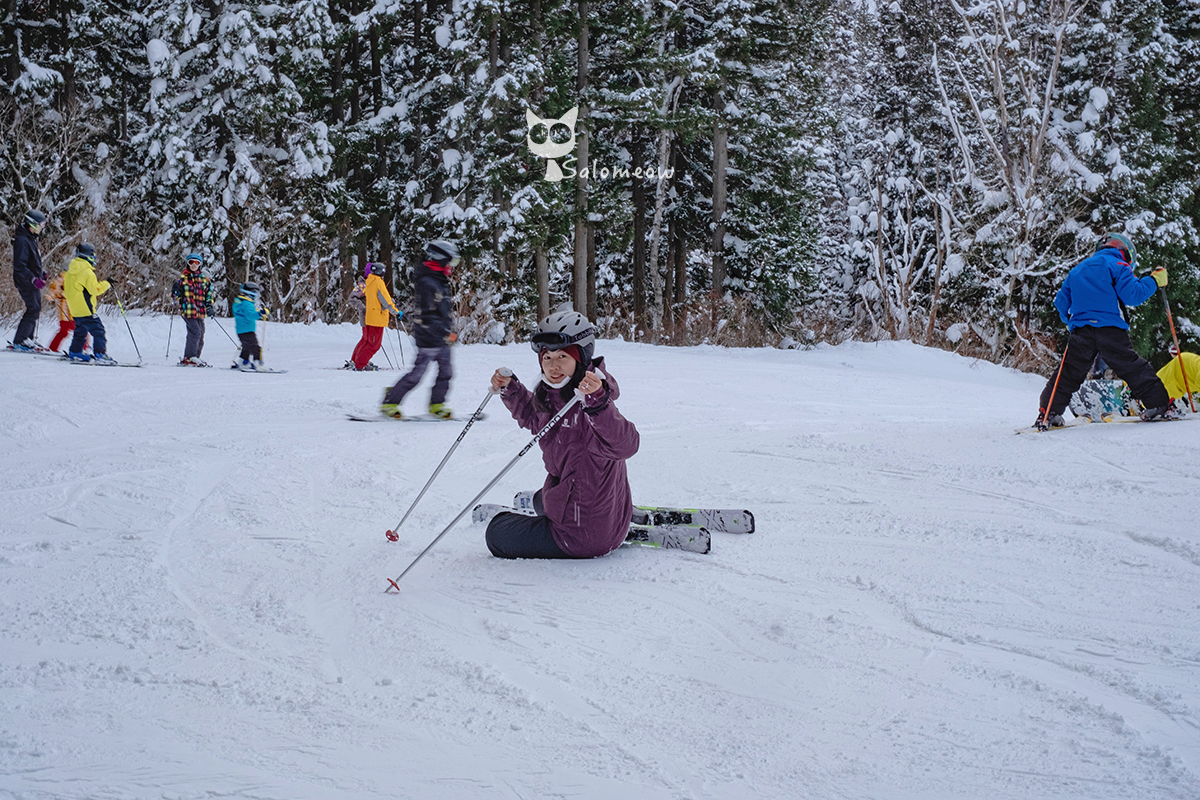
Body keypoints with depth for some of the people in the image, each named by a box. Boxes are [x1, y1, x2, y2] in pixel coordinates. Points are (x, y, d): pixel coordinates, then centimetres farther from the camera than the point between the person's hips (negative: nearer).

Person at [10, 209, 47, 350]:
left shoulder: (31, 239, 15)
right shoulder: (22, 240, -18)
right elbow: (19, 266, -23)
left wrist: (41, 274, 15)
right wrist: (34, 279, -28)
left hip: (33, 282, 10)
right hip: (26, 282, -10)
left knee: (35, 310, 12)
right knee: (33, 309, -11)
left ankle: (28, 338, 20)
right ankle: (19, 341, -7)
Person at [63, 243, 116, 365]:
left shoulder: (70, 270, 11)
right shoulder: (87, 272, -17)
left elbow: (65, 288, 19)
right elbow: (95, 289, -19)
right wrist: (106, 283, -8)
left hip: (74, 308, 10)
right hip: (85, 309, -10)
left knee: (81, 330, 23)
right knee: (98, 330, -10)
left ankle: (75, 352, 29)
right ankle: (100, 354, -19)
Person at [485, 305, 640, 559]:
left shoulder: (590, 405, -27)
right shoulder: (552, 395, 1)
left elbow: (624, 445, -46)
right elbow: (533, 417, 25)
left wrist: (597, 401, -57)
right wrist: (509, 389, 11)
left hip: (582, 536, -10)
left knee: (498, 534, 10)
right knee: (542, 500, 41)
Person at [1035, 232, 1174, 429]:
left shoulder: (1077, 270, 24)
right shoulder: (1117, 266, 5)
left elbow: (1061, 302, 25)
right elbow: (1132, 295, -7)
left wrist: (1071, 323, 38)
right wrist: (1154, 281, 4)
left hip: (1081, 331, 4)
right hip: (1111, 330, -4)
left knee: (1068, 374, 8)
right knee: (1134, 368, 3)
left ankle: (1047, 413, 1)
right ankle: (1159, 404, 2)